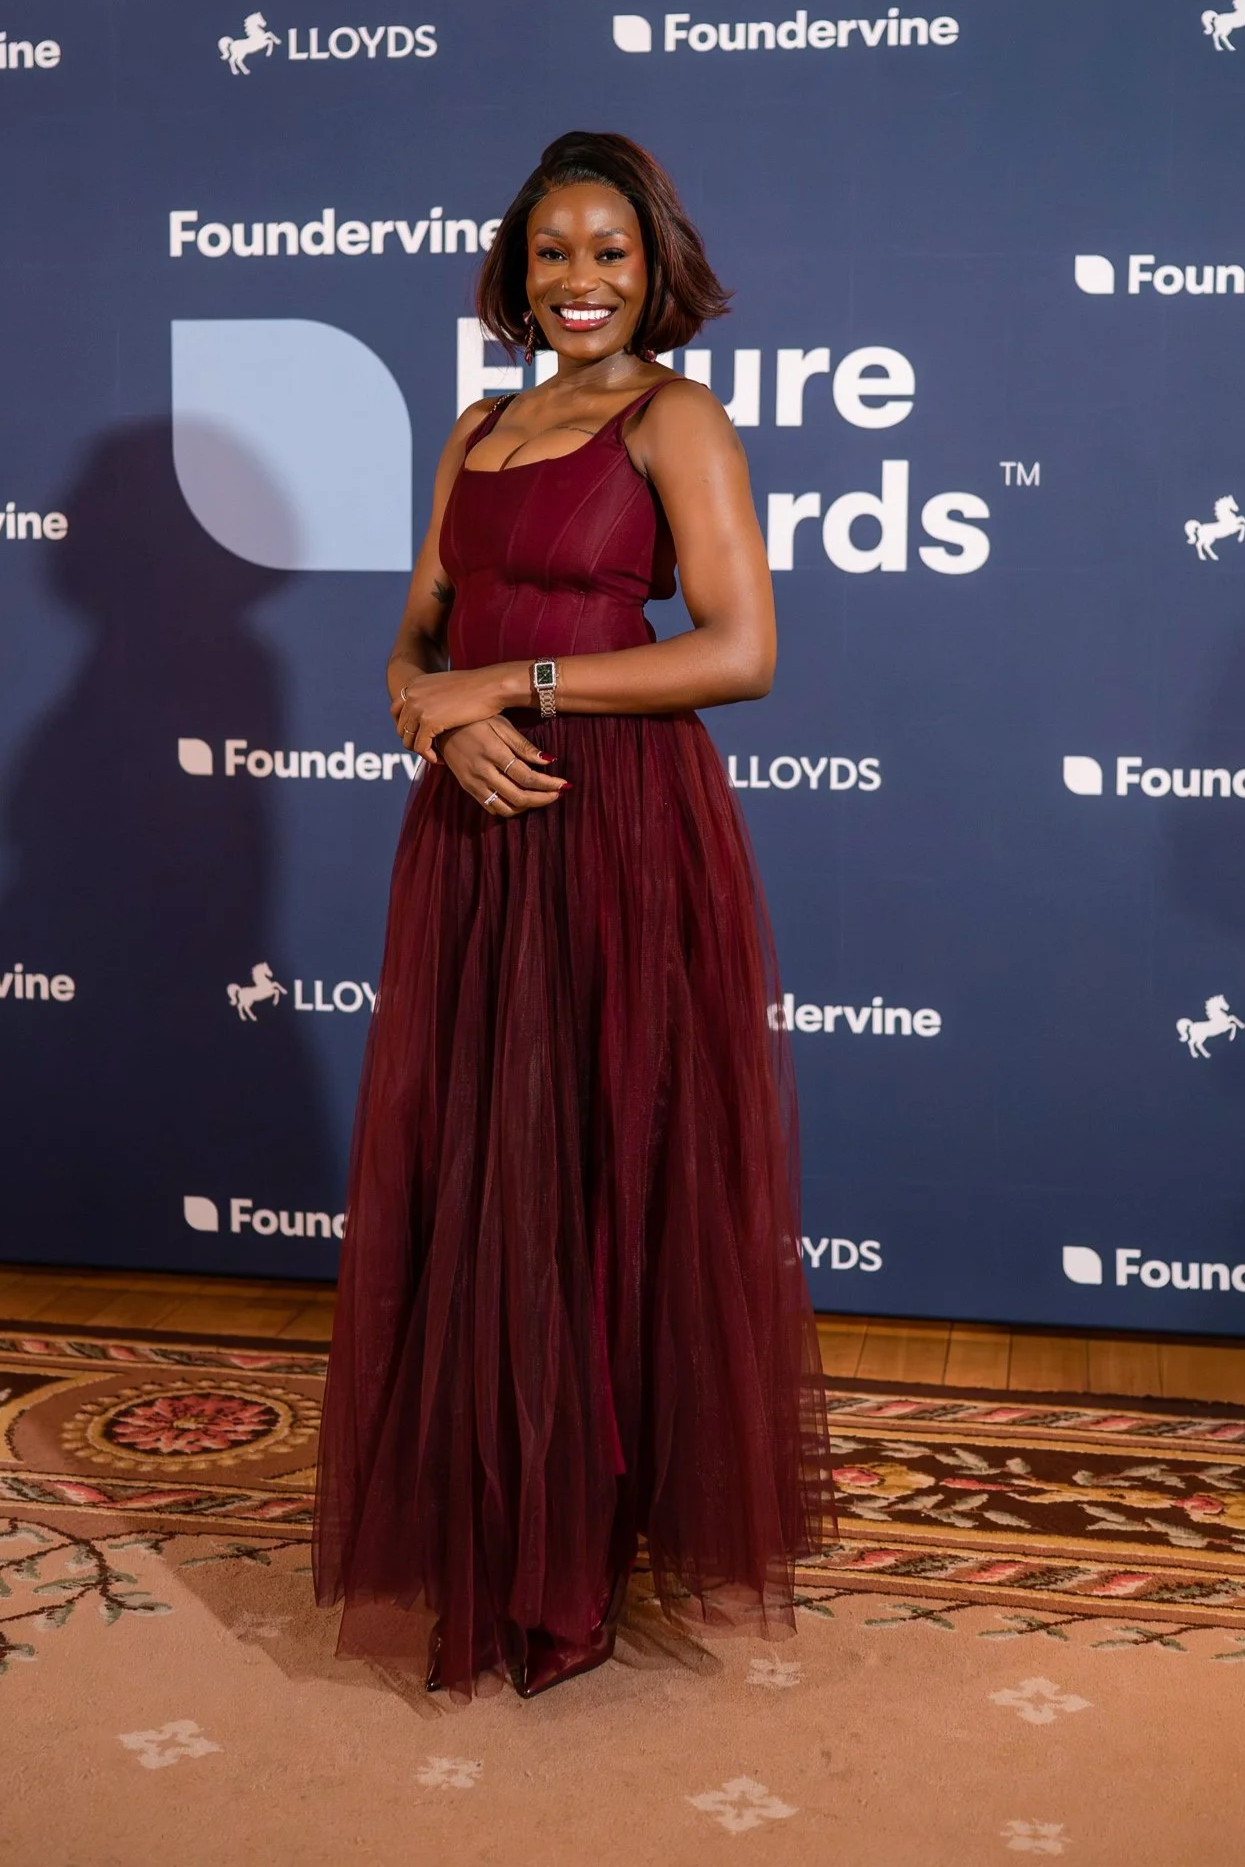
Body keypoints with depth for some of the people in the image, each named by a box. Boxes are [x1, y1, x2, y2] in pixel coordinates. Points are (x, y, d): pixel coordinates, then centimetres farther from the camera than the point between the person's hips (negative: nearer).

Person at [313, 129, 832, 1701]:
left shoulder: (673, 417, -3)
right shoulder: (481, 426, 17)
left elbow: (741, 651, -14)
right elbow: (416, 640, 15)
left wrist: (518, 685, -13)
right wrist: (445, 722, -8)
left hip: (622, 833, -6)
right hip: (477, 832, 7)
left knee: (605, 1181, 1)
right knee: (469, 1183, 9)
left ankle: (586, 1553, 16)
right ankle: (484, 1539, 24)